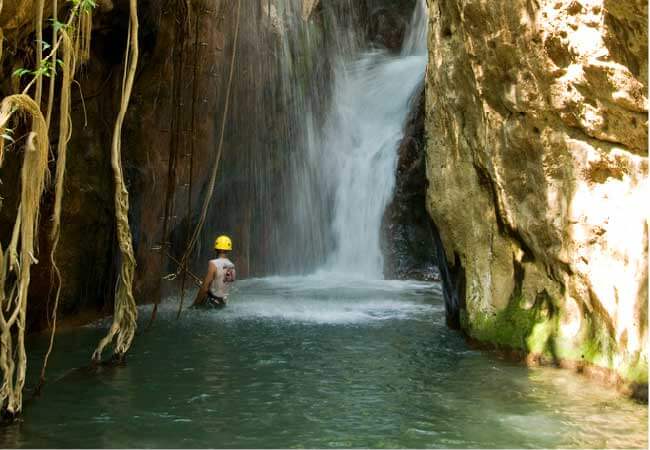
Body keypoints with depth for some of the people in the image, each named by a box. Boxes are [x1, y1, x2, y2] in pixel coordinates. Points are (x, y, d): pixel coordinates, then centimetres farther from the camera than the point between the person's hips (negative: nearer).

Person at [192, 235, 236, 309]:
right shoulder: (232, 266, 1)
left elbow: (205, 288, -19)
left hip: (212, 302, -6)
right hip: (223, 302, 6)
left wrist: (195, 303, -9)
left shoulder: (213, 264, -19)